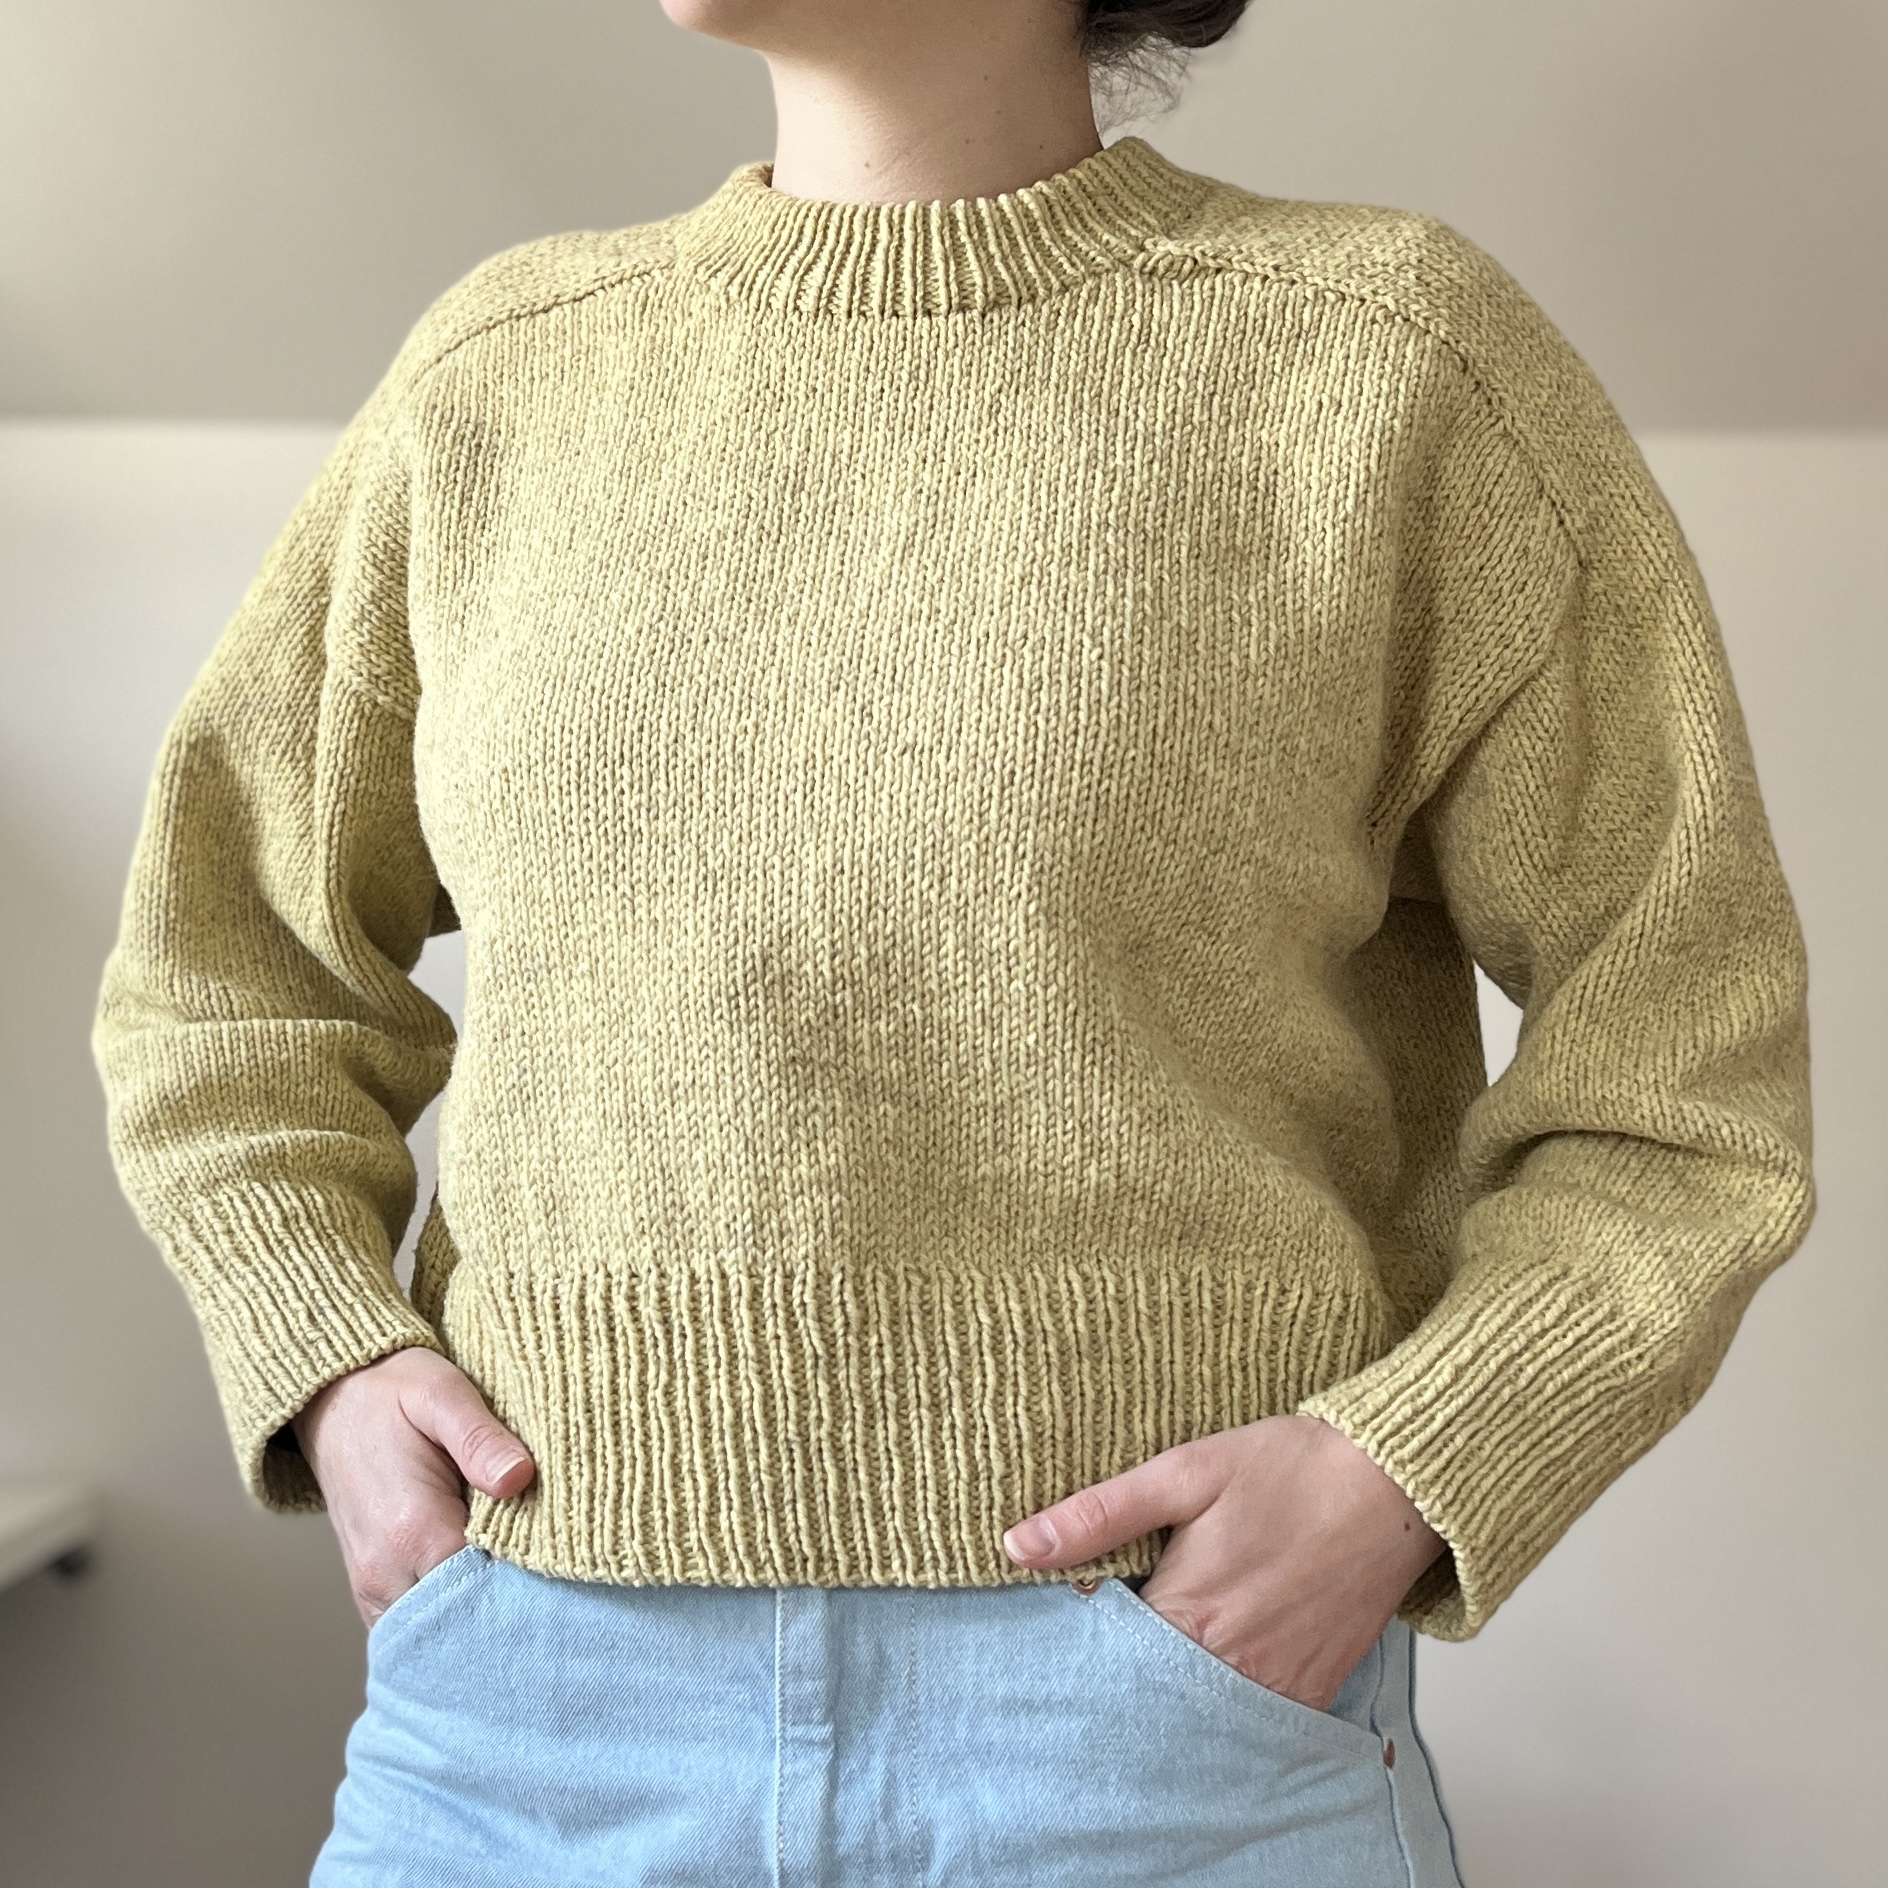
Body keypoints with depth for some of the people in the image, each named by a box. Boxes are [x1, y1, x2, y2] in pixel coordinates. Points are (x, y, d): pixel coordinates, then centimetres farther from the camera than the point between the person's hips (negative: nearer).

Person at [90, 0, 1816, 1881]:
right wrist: (333, 1380, 0)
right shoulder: (507, 383, 8)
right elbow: (230, 966, 18)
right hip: (551, 1725, 3)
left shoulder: (1409, 368, -2)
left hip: (1180, 1726, -3)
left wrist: (1398, 1491, -14)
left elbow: (1684, 1063, 2)